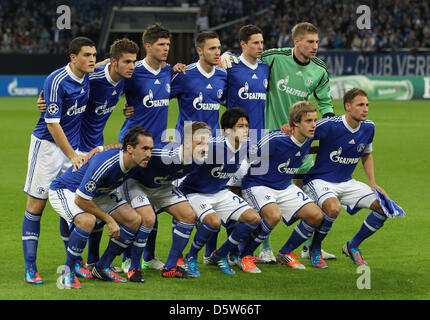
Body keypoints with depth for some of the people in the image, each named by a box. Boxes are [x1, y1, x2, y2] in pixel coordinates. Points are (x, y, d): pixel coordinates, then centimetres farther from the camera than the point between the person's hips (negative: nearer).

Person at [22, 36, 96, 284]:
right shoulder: (57, 81, -20)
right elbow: (52, 124, -19)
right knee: (36, 205, -3)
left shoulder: (86, 78, 2)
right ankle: (30, 268, -1)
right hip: (47, 145, -7)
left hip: (72, 147, 7)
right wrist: (72, 156, -19)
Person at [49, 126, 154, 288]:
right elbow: (81, 200, -32)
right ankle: (68, 272, -19)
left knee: (134, 220, -6)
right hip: (64, 190, -8)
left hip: (97, 193, 8)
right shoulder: (103, 164, -39)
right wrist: (109, 220, -25)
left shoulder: (136, 162, -15)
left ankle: (102, 268, 7)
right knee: (87, 220, -37)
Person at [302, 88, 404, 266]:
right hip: (319, 181, -7)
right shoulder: (330, 125, -19)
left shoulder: (368, 128, 1)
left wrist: (373, 184, 10)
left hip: (347, 183, 7)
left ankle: (353, 246, 13)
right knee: (333, 208, -38)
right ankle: (314, 248, -9)